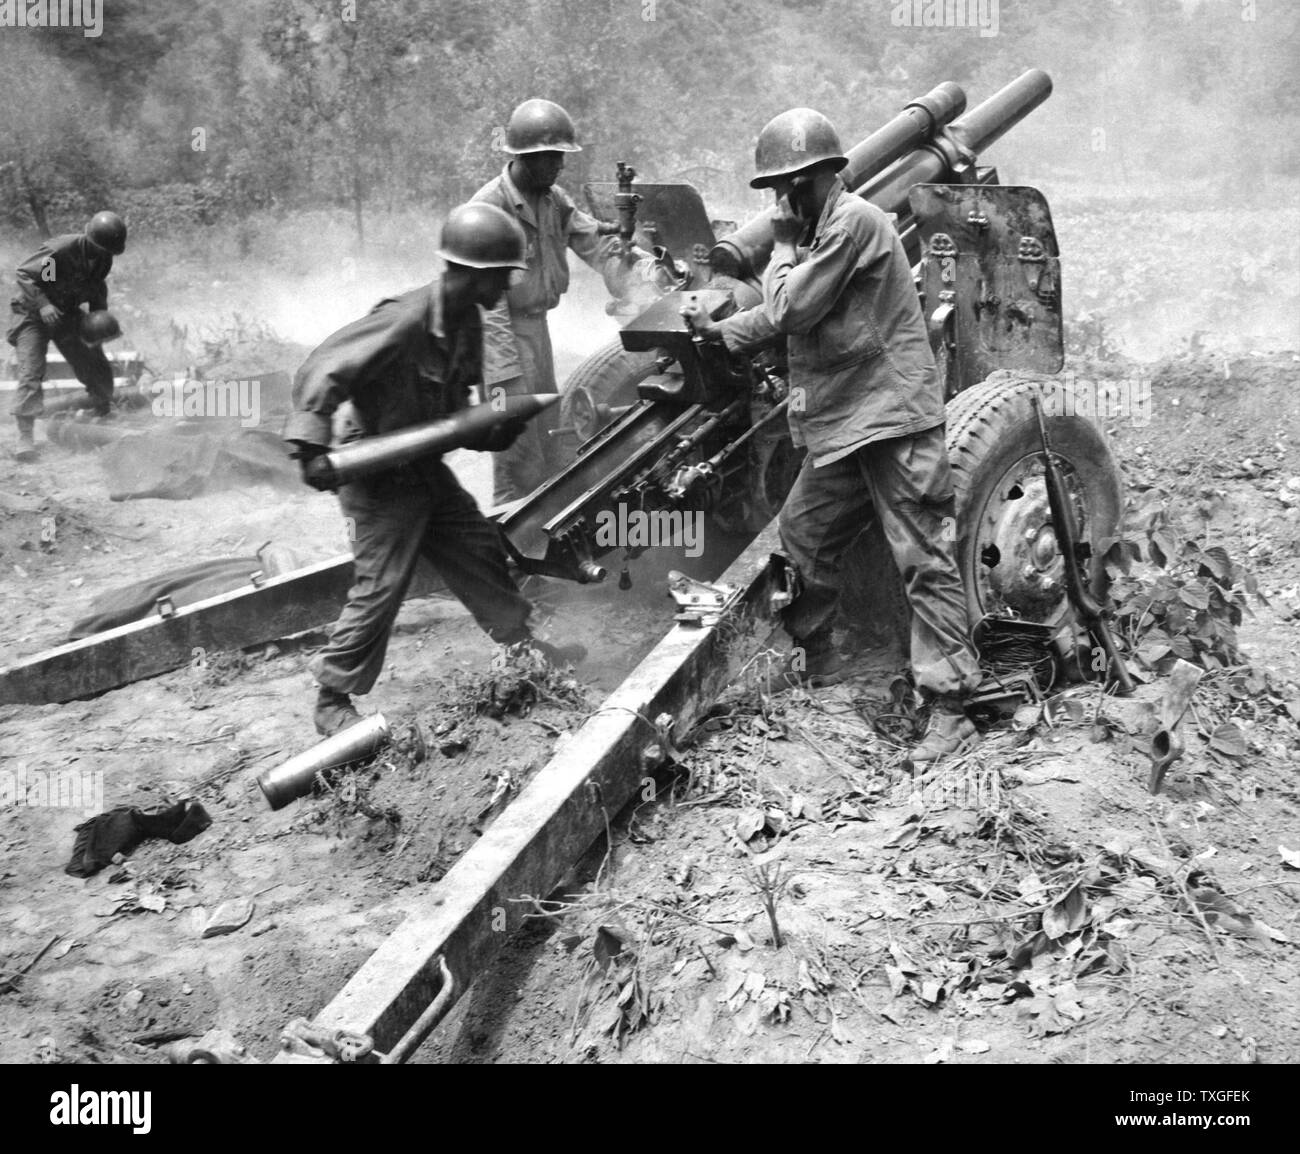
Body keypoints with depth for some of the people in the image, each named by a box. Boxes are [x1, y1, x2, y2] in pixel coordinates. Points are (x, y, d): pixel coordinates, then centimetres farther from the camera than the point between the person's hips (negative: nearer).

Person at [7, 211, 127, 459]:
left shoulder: (104, 258, -8)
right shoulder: (62, 249, -30)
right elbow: (24, 273, -23)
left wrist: (100, 317, -3)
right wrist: (42, 303, -35)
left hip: (67, 314, 6)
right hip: (33, 315, -6)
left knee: (99, 371, 6)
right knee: (31, 373, -17)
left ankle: (104, 418, 30)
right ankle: (25, 436, -15)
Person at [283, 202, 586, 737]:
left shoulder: (467, 322, 1)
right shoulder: (405, 320, -27)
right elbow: (322, 371, -28)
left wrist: (490, 434, -2)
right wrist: (311, 444, -36)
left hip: (428, 468, 9)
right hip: (381, 477, -8)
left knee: (481, 551, 17)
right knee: (380, 587, -6)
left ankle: (522, 643, 36)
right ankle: (332, 700, 10)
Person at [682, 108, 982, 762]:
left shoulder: (854, 222, -14)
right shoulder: (821, 230, 16)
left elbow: (790, 311, -16)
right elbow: (785, 314, 21)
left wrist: (783, 245, -1)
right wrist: (719, 329, 15)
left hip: (891, 419, -10)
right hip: (841, 424, 10)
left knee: (923, 560, -7)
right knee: (801, 534, 17)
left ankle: (949, 708, -3)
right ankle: (816, 660, 36)